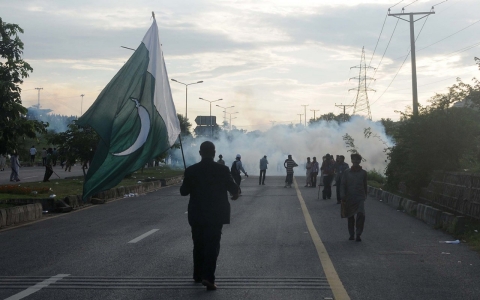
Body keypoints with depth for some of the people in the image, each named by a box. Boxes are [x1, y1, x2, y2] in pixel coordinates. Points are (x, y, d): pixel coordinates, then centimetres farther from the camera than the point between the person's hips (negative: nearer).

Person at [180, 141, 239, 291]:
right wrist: (236, 193, 16)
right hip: (216, 215, -2)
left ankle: (198, 275, 25)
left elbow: (183, 191, 2)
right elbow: (234, 189, -7)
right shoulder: (222, 170, -10)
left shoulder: (191, 170, -5)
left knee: (198, 245, 16)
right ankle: (208, 277, -15)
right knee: (212, 245, -1)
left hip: (197, 215, 2)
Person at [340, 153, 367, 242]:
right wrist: (343, 196, -6)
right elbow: (342, 184, 2)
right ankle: (351, 234, 23)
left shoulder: (363, 172, 4)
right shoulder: (347, 172, 2)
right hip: (349, 197, 1)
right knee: (350, 217, 9)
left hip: (360, 197, -1)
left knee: (361, 214, -19)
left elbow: (365, 185, 12)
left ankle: (358, 234, -12)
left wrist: (365, 195, 14)